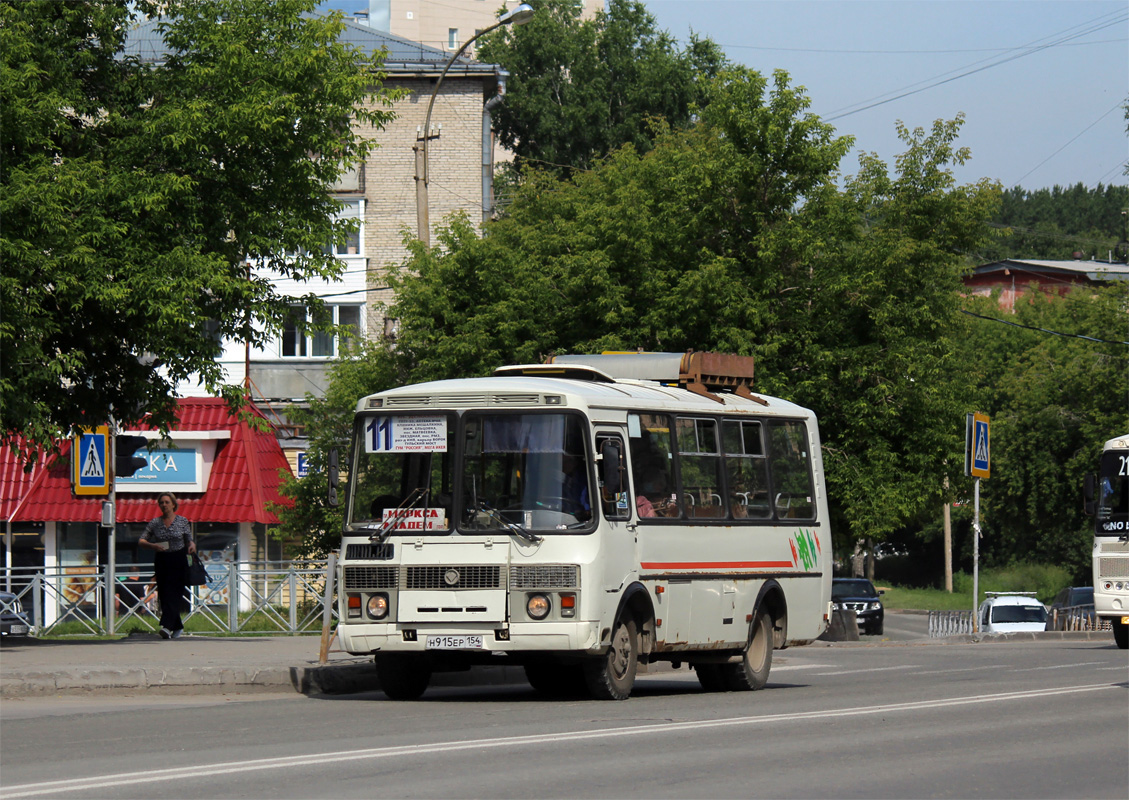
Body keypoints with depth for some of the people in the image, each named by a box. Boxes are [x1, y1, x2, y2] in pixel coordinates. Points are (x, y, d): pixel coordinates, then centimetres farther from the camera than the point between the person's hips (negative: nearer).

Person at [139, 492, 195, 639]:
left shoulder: (182, 522, 2)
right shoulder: (155, 523, 5)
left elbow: (189, 540, 8)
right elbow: (141, 541, 4)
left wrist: (192, 545, -15)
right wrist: (153, 546, -15)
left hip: (178, 561, -3)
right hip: (161, 561, 3)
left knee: (173, 594, -14)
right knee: (163, 596, 5)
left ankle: (167, 626, -24)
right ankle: (177, 627, 20)